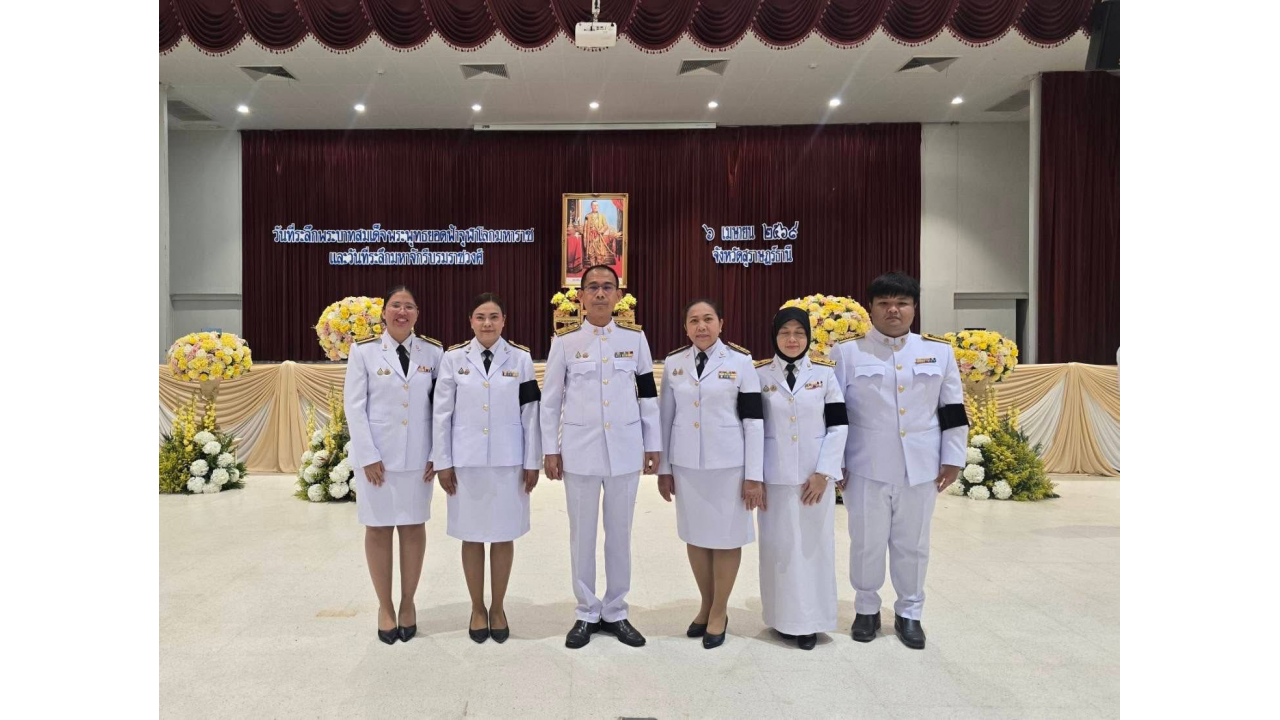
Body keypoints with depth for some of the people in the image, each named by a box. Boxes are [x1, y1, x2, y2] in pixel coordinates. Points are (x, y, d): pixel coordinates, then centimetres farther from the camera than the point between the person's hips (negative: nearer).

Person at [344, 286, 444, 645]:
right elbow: (354, 406, -4)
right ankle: (385, 607, 20)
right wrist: (368, 456, -10)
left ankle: (408, 603, 23)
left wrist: (438, 454, -2)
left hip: (417, 456, 2)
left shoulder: (432, 351, 2)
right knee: (378, 529, 6)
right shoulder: (364, 351, -3)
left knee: (414, 528, 8)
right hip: (376, 455, -1)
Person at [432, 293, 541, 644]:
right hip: (467, 461, 0)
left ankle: (498, 608, 24)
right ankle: (477, 608, 24)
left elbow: (530, 414, 0)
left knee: (503, 536, 8)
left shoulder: (520, 359, 0)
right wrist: (442, 462, -2)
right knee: (472, 536, 8)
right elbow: (442, 413, 1)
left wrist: (533, 462, -1)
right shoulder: (454, 358, 0)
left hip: (508, 461, 0)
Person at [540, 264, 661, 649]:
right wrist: (550, 450, 1)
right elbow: (550, 399, 3)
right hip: (580, 450, -1)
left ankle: (615, 612, 25)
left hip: (624, 450, 1)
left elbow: (648, 395, 6)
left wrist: (653, 445, 5)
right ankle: (586, 614, 23)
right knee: (582, 534, 8)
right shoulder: (565, 340, -1)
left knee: (620, 533, 10)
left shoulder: (635, 337, 2)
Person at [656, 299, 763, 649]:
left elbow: (754, 420, -7)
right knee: (695, 534, 12)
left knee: (726, 536, 6)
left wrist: (754, 475, -10)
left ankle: (719, 612, 22)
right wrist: (663, 468, 6)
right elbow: (666, 417, 8)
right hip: (686, 464, 3)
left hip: (728, 463, -3)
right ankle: (706, 604, 30)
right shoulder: (673, 363, 3)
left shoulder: (740, 361, -6)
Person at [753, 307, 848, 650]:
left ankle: (811, 620, 19)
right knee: (779, 547, 6)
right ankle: (785, 618, 20)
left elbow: (838, 426, -1)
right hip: (775, 477, 0)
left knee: (814, 546, 7)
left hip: (815, 475, 0)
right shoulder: (759, 374, 1)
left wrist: (823, 473, -9)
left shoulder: (825, 373, 0)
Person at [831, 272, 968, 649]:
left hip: (920, 468, 2)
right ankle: (866, 609, 27)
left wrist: (953, 459, 4)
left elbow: (953, 410, 7)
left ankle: (909, 613, 29)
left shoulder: (939, 350, 4)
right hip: (865, 468, -2)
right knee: (867, 542, 9)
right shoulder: (847, 351, -3)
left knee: (912, 544, 12)